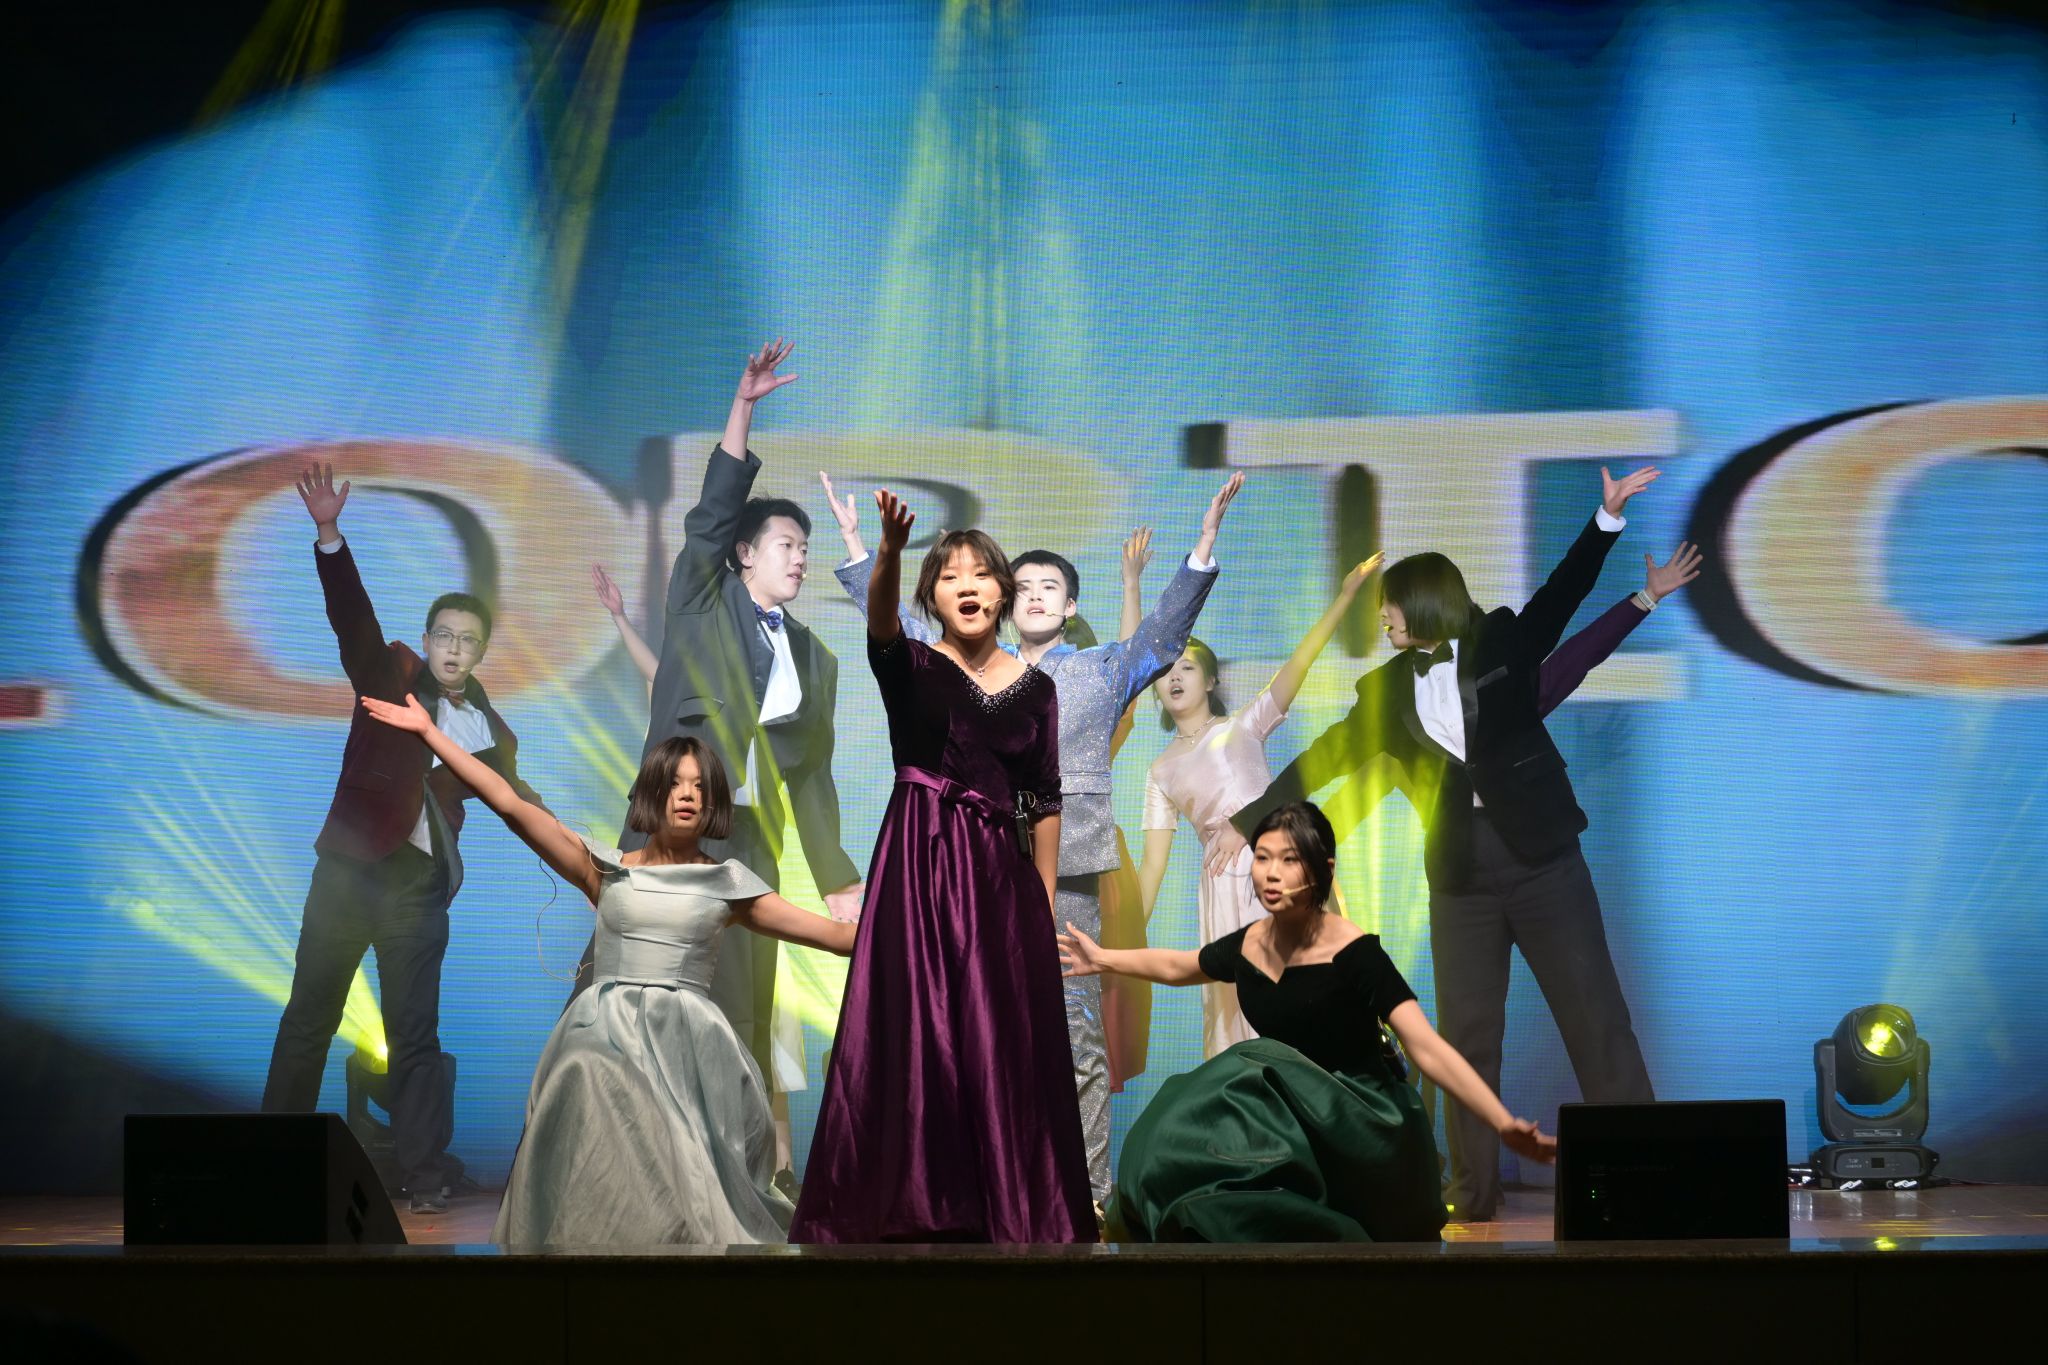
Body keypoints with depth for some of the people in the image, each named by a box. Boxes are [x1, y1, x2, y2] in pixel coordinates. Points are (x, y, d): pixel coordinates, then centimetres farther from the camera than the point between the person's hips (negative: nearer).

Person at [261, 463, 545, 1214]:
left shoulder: (489, 733, 9)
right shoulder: (390, 674, 2)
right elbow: (351, 614, -14)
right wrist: (329, 535, -29)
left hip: (420, 884, 2)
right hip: (351, 864, -1)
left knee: (416, 1034, 0)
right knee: (310, 1016, 3)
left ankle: (423, 1173, 1)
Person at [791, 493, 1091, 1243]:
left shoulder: (1033, 687, 9)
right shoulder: (909, 666, 0)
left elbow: (1044, 802, 11)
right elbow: (880, 619, -23)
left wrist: (1045, 904, 8)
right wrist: (889, 552, -44)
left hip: (999, 875, 3)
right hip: (918, 869, -3)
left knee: (1002, 1044, 2)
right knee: (915, 1034, -5)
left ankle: (1010, 1209, 10)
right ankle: (910, 1207, 1)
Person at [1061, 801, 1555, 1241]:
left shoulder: (1354, 954, -19)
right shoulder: (1248, 946, 0)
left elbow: (1428, 1048, -27)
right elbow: (1177, 966, 25)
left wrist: (1504, 1123, -38)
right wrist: (1104, 959, 34)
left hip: (1359, 1124, -6)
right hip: (1293, 1116, 6)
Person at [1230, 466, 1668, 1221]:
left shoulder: (1501, 641, 2)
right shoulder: (1389, 687, 10)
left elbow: (1563, 593, -6)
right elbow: (1327, 755, 16)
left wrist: (1606, 519, -20)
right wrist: (1250, 818, 18)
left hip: (1538, 850, -3)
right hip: (1460, 869, 3)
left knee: (1593, 1011, -2)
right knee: (1467, 1032, 3)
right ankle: (1474, 1191, 8)